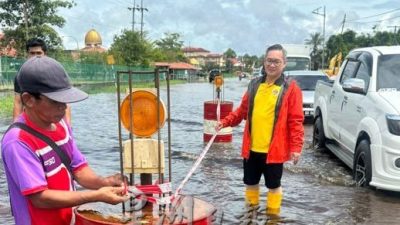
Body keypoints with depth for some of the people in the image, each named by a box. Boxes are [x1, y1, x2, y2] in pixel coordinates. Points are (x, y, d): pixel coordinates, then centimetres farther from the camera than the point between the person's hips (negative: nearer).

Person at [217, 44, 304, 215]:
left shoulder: (290, 88, -7)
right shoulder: (254, 85, 8)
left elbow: (296, 121, -10)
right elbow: (242, 110, 13)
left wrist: (296, 147, -16)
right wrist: (225, 122, 0)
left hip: (274, 150, -5)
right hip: (251, 148, 5)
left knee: (273, 185, 11)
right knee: (251, 182, 18)